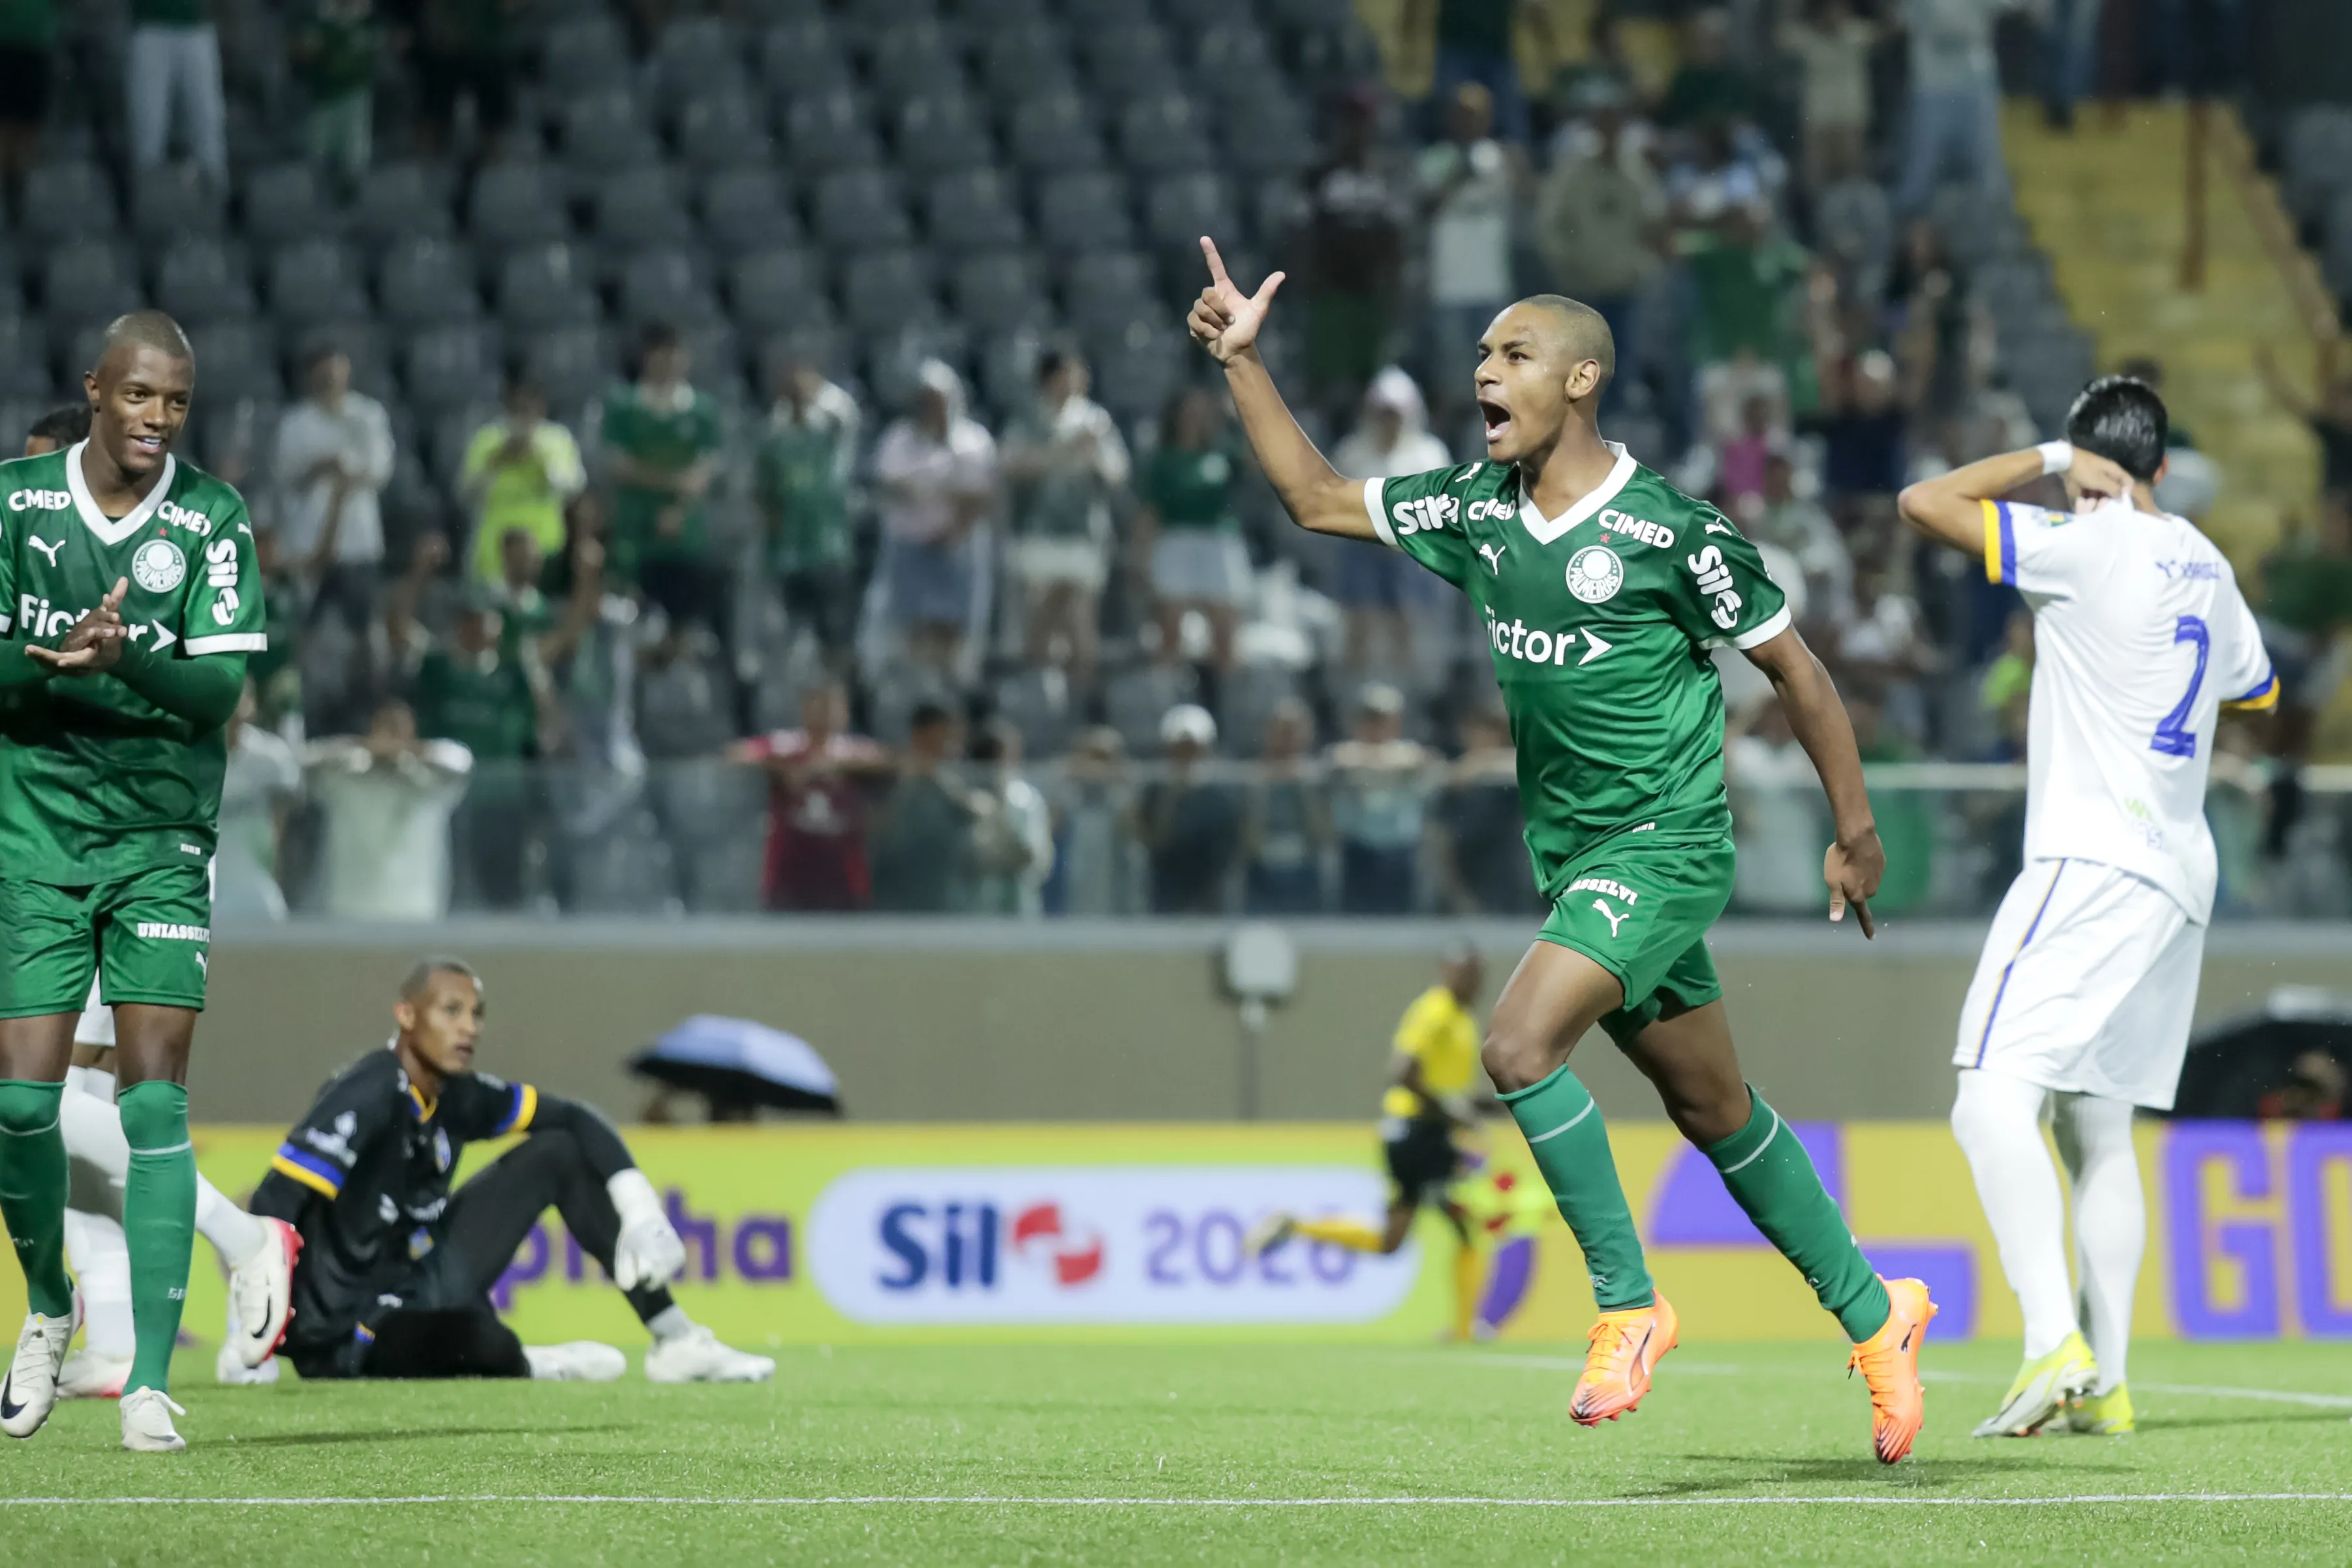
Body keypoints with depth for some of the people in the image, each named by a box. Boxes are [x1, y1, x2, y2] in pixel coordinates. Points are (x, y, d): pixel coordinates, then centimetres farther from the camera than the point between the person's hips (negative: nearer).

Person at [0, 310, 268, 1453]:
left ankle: (148, 1381, -9)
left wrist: (126, 660, -30)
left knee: (155, 1100, -10)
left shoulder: (213, 520, -2)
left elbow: (219, 684, -9)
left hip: (163, 841, 0)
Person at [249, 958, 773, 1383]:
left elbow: (575, 1120, 10)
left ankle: (675, 1339, 8)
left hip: (427, 1281, 9)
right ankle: (532, 1366, -1)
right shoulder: (369, 1099, -23)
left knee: (561, 1152, 7)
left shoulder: (457, 1096, 0)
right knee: (488, 1347, -41)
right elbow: (273, 1207, -30)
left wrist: (640, 1212, -3)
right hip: (349, 1329, -9)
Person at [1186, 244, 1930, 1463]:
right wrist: (1242, 363, 3)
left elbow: (1791, 669, -5)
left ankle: (1627, 1304, -10)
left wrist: (1855, 831, 0)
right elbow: (1316, 499, 14)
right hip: (1573, 856, 7)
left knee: (1518, 1043, -23)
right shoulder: (1476, 511, 4)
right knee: (1714, 1111, 13)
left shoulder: (1673, 532, -14)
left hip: (1664, 847, -7)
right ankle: (1872, 1315, 27)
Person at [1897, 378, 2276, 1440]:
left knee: (1992, 1104, -16)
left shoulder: (2089, 546, -9)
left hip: (2093, 865, -9)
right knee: (2097, 1131, 14)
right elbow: (2254, 687, 33)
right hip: (2179, 873, 9)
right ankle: (2105, 1383, 11)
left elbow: (1924, 504, -11)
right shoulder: (2204, 569, 14)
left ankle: (2054, 1343, -31)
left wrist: (2044, 461, -1)